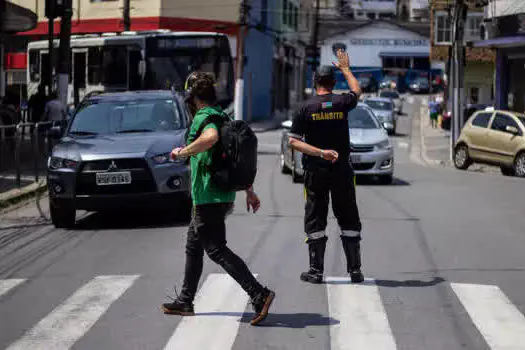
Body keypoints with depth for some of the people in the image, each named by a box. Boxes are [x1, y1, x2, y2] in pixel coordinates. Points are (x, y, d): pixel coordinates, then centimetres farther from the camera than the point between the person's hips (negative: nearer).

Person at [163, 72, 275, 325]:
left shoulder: (203, 118, -13)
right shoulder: (223, 117, 16)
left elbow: (211, 137, -38)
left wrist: (183, 152, -23)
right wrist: (249, 191, 24)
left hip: (209, 197, -10)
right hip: (224, 195, 10)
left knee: (216, 250, -9)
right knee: (193, 246, 19)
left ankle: (259, 295, -17)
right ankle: (185, 302, 28)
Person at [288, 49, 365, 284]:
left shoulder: (306, 108, -5)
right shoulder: (342, 103, -2)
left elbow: (293, 142, -10)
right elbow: (357, 91, 22)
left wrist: (320, 153, -13)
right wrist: (345, 69, 35)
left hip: (315, 170, -1)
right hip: (341, 169, 1)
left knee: (315, 221, 6)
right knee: (349, 221, 9)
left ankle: (316, 271, 6)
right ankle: (355, 270, 11)